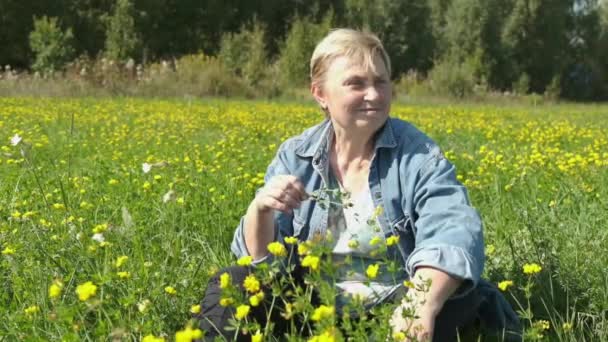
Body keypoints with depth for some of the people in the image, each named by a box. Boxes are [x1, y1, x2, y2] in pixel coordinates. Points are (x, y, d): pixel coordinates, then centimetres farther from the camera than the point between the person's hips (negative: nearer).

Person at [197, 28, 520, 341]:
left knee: (463, 300, -33)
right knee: (226, 289, -22)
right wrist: (260, 209, -25)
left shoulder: (417, 155, -7)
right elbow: (261, 257, -1)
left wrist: (424, 303, -46)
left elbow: (454, 232, -25)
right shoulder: (294, 158, 1)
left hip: (397, 311, -2)